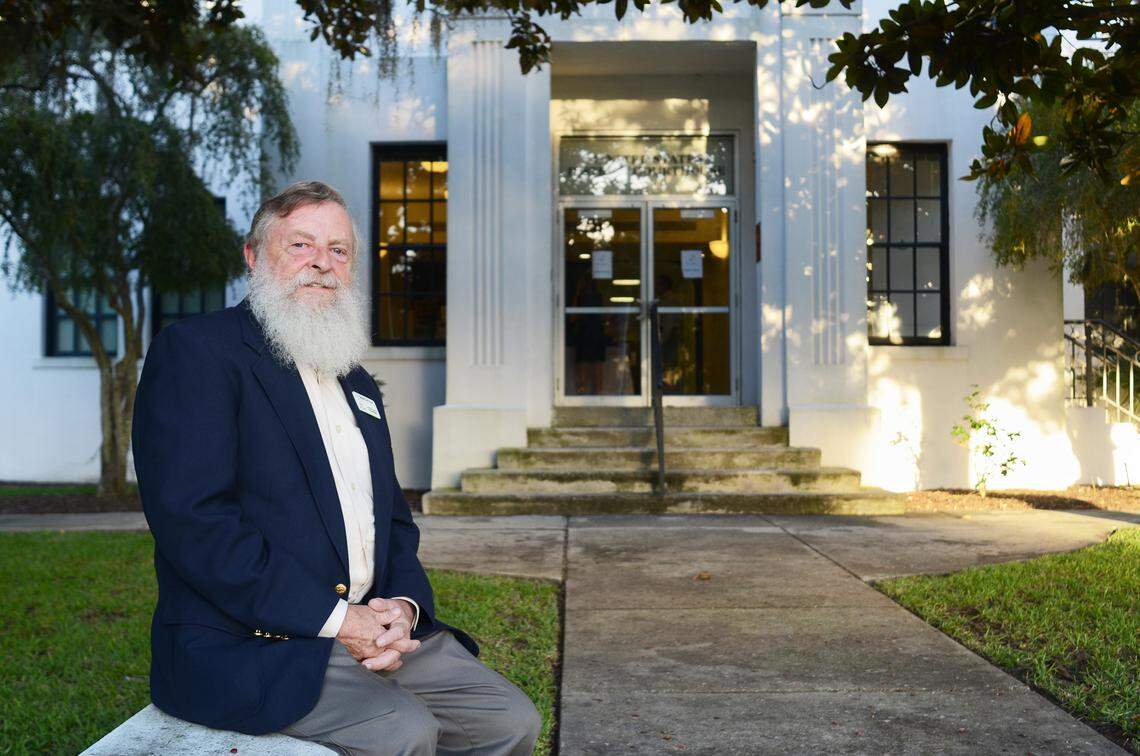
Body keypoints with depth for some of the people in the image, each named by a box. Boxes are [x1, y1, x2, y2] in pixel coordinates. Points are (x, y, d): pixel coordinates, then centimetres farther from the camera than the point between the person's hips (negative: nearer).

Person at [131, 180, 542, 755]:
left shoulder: (357, 384, 20)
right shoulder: (195, 351, -5)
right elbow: (191, 518, -17)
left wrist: (403, 605, -5)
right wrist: (336, 619, -18)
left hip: (365, 627, 7)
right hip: (243, 645, -7)